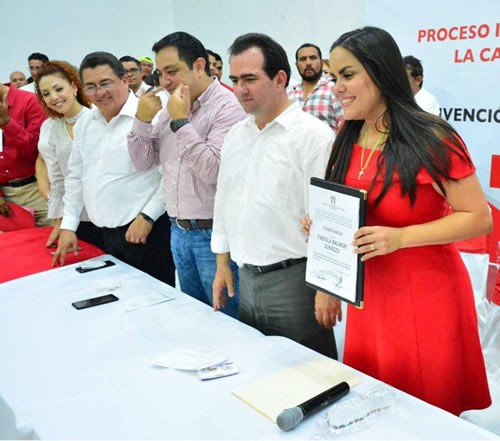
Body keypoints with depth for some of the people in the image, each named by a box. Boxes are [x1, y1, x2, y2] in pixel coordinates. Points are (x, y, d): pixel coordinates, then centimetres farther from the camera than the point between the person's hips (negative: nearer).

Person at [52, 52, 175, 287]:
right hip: (107, 233, 7)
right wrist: (68, 225, 15)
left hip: (147, 231, -6)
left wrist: (148, 216, -14)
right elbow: (75, 176, 18)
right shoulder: (84, 123, 11)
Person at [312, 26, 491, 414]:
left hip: (425, 298, -6)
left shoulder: (431, 141, -16)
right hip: (369, 296, 6)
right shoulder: (347, 141, 5)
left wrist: (400, 238, -25)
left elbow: (479, 218, -14)